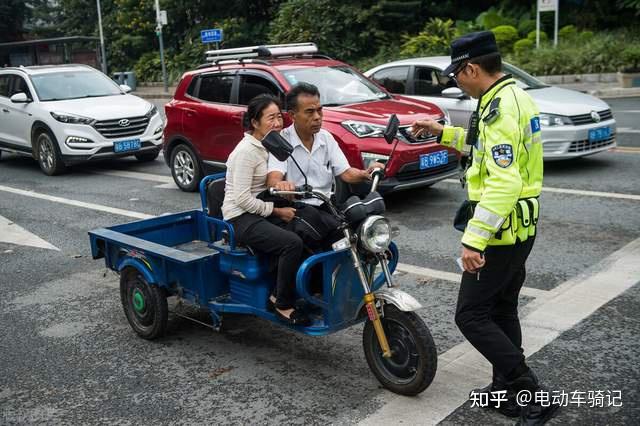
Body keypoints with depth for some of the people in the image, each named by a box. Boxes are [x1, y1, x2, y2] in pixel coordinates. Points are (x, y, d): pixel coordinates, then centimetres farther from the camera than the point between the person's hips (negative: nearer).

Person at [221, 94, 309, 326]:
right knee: (292, 243, -29)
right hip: (242, 217, -8)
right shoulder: (246, 150, -16)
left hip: (263, 211, 8)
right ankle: (282, 303, -13)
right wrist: (277, 211, -17)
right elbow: (242, 198, -21)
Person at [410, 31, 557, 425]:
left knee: (472, 315, -3)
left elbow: (503, 183, -30)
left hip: (501, 229, -10)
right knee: (502, 311, 18)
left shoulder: (501, 107, -22)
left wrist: (474, 239, -31)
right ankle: (507, 391, 29)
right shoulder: (515, 96, 11)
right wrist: (443, 132, 24)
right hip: (521, 225, 10)